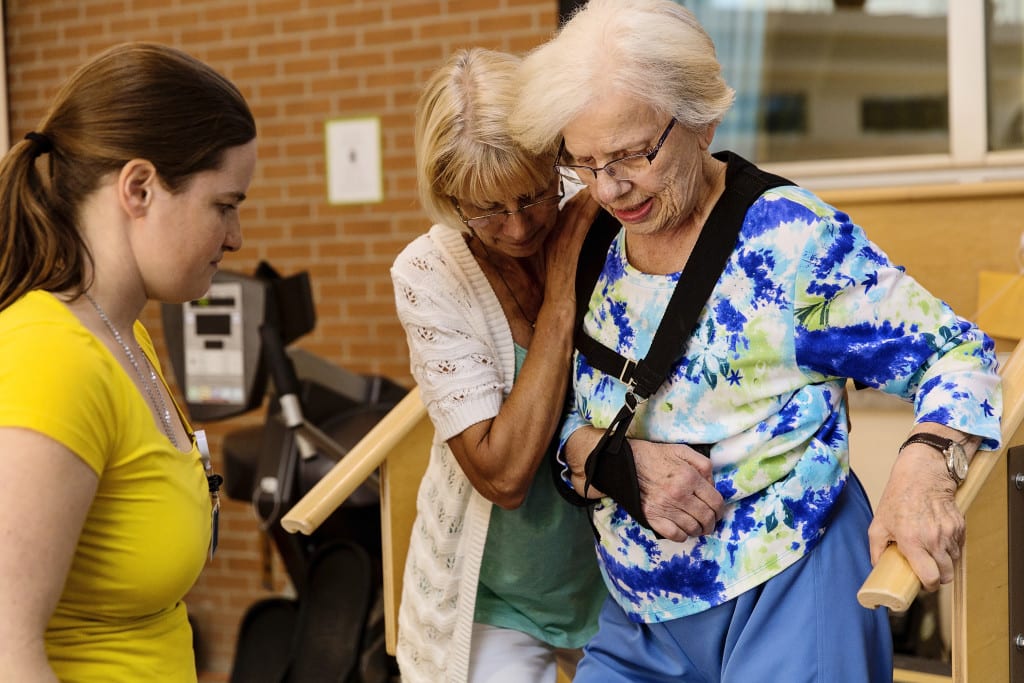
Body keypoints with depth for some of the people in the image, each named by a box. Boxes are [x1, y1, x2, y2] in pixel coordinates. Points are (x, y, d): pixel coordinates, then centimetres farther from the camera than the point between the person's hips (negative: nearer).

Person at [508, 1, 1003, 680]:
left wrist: (923, 470, -30)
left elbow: (955, 354, -10)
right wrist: (618, 460, -16)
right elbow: (554, 418, 7)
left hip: (784, 602, -5)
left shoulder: (791, 239, -15)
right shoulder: (591, 254, 2)